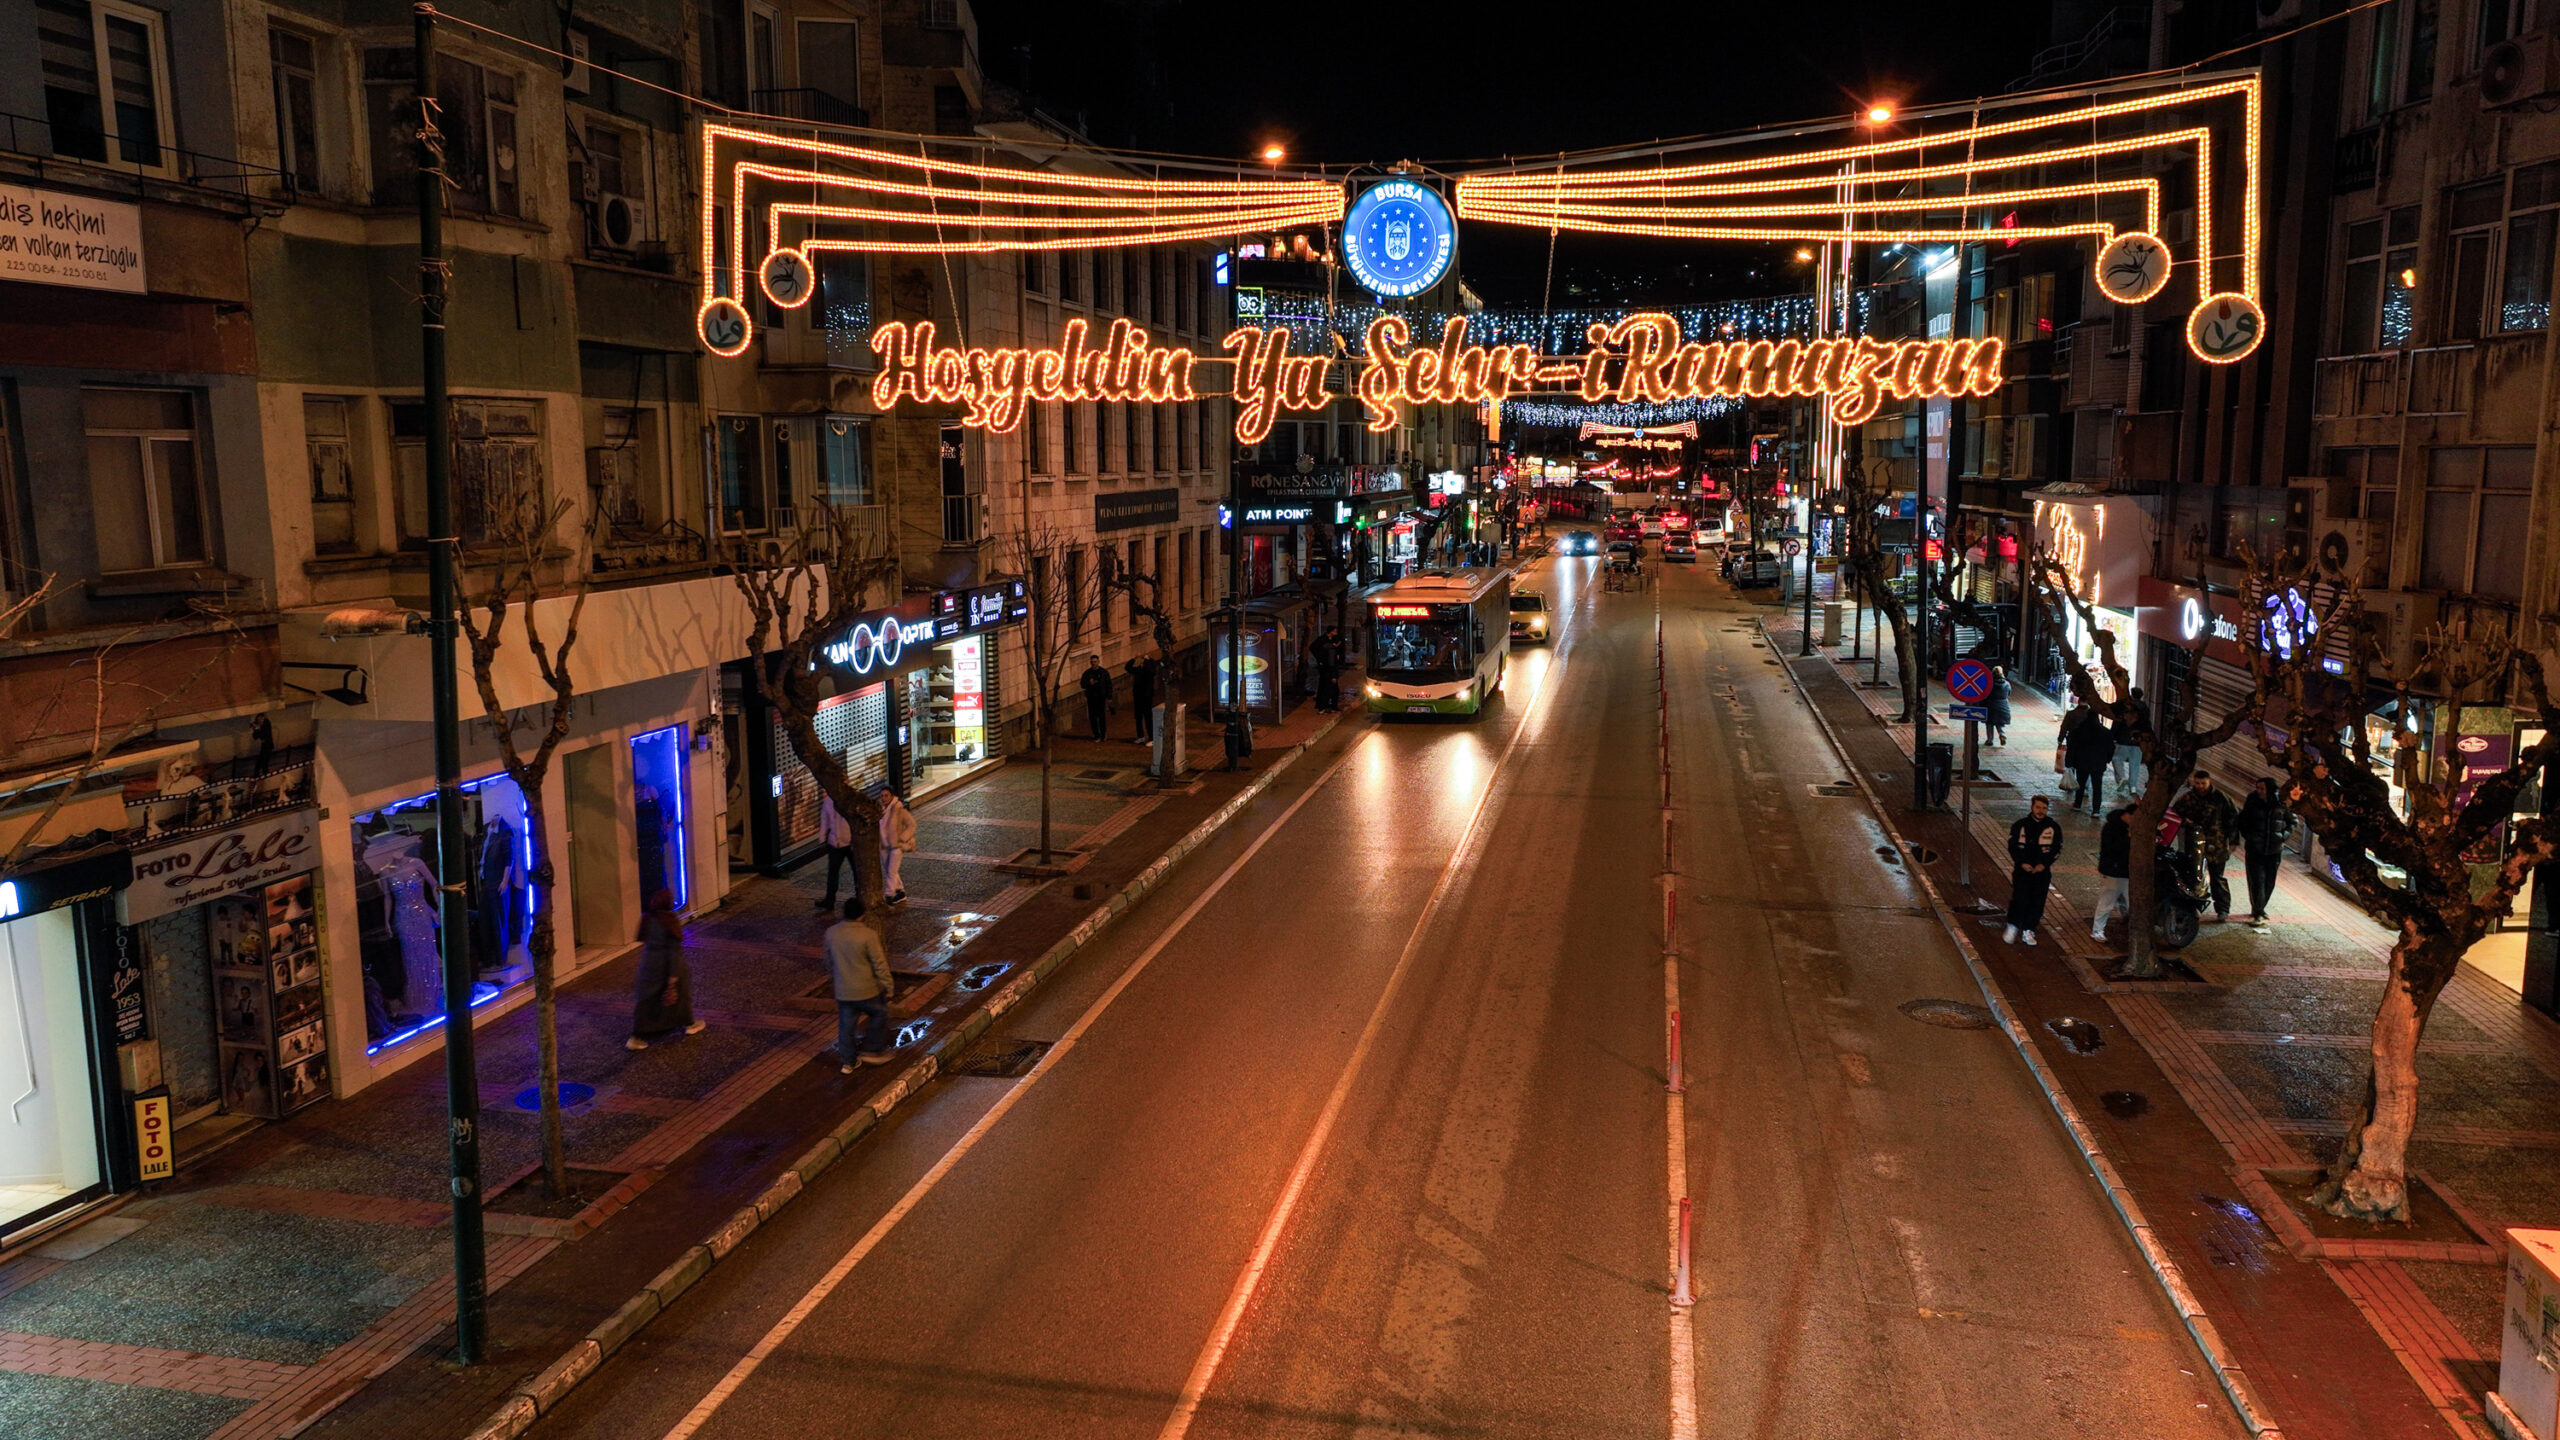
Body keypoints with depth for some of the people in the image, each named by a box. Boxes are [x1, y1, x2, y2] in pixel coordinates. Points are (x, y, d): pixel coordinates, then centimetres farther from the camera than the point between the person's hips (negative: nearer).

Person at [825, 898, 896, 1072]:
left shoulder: (831, 933, -5)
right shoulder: (868, 935, -21)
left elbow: (829, 960, 11)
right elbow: (879, 964, -16)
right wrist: (888, 986, -5)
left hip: (843, 990, 4)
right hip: (866, 989, -4)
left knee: (846, 1025, 16)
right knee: (880, 1014, 19)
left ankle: (848, 1061, 25)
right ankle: (871, 1050, 21)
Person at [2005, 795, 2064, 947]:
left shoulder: (2053, 827, 0)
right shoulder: (2021, 825, -3)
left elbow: (2056, 848, 3)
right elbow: (2012, 845, 0)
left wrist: (2043, 864, -9)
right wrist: (2022, 863, -11)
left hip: (2042, 870, 2)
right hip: (2022, 869, -2)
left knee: (2037, 902, 4)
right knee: (2020, 899, -10)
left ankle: (2028, 931, 16)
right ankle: (2012, 926, 7)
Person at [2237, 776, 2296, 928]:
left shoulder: (2281, 804, -2)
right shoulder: (2252, 802, -4)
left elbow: (2291, 822, 12)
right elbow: (2242, 821, 8)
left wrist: (2284, 835, -3)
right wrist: (2248, 836, -4)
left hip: (2274, 850, 2)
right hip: (2255, 849, -2)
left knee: (2269, 882, 10)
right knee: (2257, 880, -10)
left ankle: (2259, 909, 28)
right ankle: (2258, 912, -5)